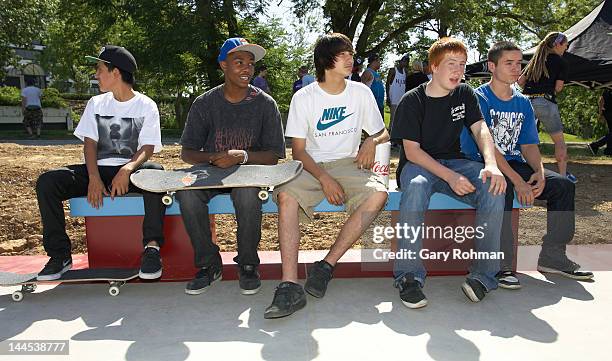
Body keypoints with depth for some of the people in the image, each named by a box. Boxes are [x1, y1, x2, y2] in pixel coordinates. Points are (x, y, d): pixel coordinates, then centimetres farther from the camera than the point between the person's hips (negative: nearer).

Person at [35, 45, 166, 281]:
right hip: (98, 170, 4)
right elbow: (90, 144, 5)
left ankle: (152, 247, -34)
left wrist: (128, 169, -28)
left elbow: (147, 149, -6)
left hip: (131, 171, -3)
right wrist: (94, 177, -14)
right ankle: (60, 254, -14)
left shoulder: (146, 106, 4)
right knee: (46, 182, -20)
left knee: (155, 172, -37)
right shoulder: (96, 104, 15)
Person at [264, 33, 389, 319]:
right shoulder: (304, 98, 1)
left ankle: (327, 265, -22)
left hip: (348, 164, 2)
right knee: (286, 196, -33)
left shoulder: (361, 93, 8)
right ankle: (290, 286, -36)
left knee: (378, 194, -31)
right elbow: (298, 150, -2)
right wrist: (324, 179, -18)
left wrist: (372, 142, -8)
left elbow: (383, 133, 18)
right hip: (312, 166, -1)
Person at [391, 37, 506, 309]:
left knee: (493, 188, -26)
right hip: (419, 164, -4)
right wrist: (449, 177, -26)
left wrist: (491, 164, -26)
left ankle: (484, 274, -16)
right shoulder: (412, 101, -6)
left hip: (454, 162, 4)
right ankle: (409, 276, -31)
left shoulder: (465, 95, 8)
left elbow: (480, 130, -4)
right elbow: (412, 151, -13)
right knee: (416, 186, -39)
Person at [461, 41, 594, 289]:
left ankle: (553, 256, 2)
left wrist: (539, 172, -12)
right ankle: (501, 264, -30)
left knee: (563, 184, -8)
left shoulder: (523, 103, 13)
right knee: (502, 186, -37)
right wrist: (518, 181, -26)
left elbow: (528, 145, 9)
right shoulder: (479, 99, -9)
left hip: (514, 163, 7)